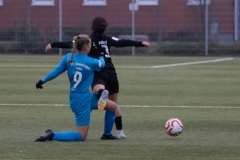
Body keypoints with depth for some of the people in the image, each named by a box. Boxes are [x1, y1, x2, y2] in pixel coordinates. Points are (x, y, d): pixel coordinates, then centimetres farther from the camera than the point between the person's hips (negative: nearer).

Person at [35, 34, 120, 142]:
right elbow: (102, 63, 7)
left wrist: (42, 81, 12)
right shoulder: (91, 62, -16)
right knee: (81, 136, -3)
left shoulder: (68, 58, -4)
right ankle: (52, 135, -11)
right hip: (83, 99, -8)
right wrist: (101, 56, 30)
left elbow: (55, 72, -2)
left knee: (113, 106, 17)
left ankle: (107, 135, 33)